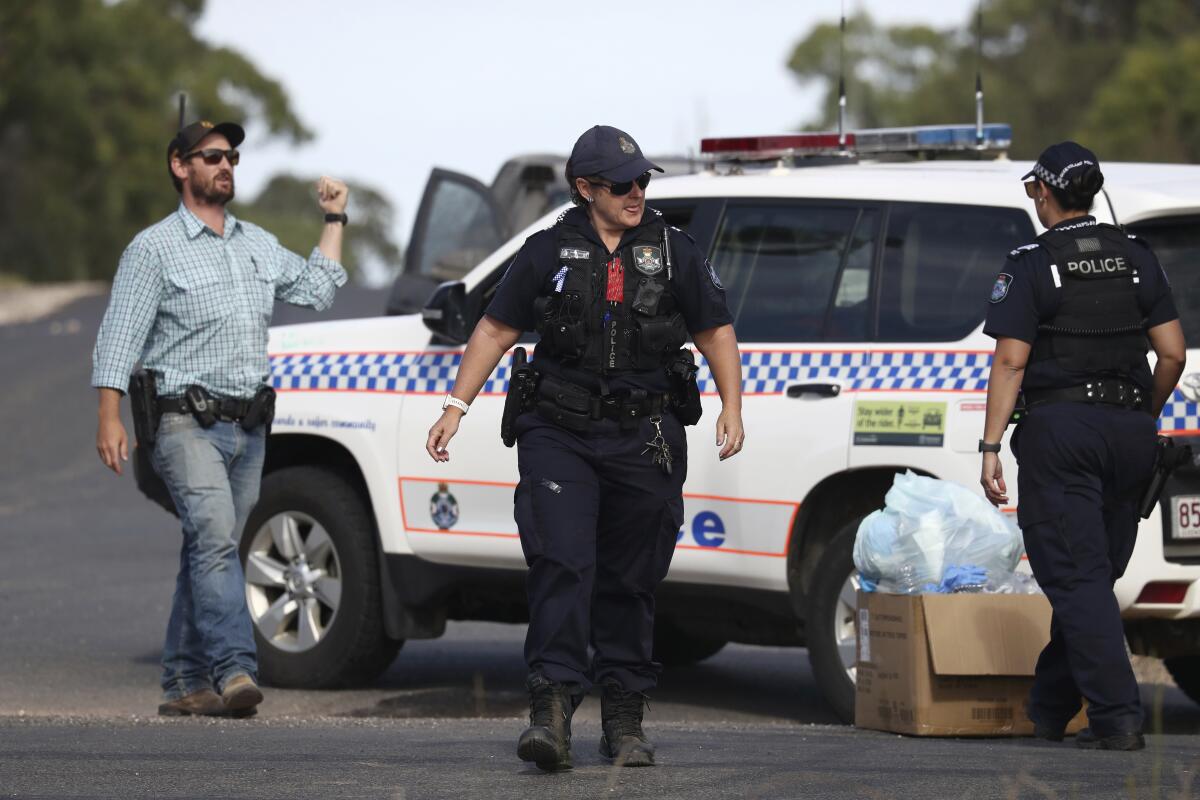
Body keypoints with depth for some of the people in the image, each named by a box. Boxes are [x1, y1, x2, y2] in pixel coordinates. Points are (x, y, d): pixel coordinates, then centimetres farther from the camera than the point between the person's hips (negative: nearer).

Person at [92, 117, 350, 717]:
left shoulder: (258, 245, 18)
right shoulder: (154, 249, -2)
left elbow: (316, 290, 19)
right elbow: (118, 337, -6)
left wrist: (333, 221, 19)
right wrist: (110, 418, -14)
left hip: (248, 429, 6)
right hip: (186, 425, -6)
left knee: (210, 551, 7)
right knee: (214, 537, -22)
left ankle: (185, 684, 12)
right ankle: (235, 671, -33)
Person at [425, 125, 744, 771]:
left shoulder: (673, 252, 9)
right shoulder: (548, 253, 5)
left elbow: (715, 332, 13)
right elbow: (495, 331, 9)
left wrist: (732, 407, 0)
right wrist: (455, 407, 2)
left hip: (644, 444, 2)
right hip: (560, 436, -1)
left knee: (630, 583, 6)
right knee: (561, 566, -15)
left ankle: (624, 721, 14)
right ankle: (552, 711, -20)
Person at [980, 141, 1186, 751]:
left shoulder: (1031, 267, -6)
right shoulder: (1137, 258, 8)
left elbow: (1010, 361, -12)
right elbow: (1172, 353, 5)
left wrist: (990, 447, -11)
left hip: (1061, 427, -5)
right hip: (1130, 433, 5)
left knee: (1076, 577, -5)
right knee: (1096, 572, 14)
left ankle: (1116, 716, -15)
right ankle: (1049, 710, 23)